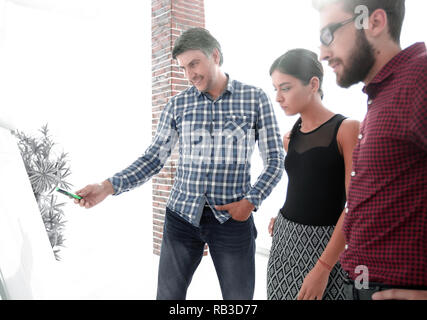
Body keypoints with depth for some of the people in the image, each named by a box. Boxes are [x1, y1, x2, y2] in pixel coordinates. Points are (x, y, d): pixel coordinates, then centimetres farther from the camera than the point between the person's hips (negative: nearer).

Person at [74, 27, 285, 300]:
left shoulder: (255, 99, -2)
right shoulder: (177, 105, 4)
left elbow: (275, 160, 1)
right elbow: (154, 159, 3)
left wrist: (250, 201, -12)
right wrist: (109, 187, -9)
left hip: (233, 219, -1)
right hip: (182, 216, 2)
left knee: (239, 296, 12)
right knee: (168, 294, 14)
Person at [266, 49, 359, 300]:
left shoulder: (347, 129, -11)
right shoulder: (290, 138, 7)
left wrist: (323, 268, -21)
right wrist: (284, 217, 4)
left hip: (327, 244, -5)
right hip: (285, 237, 6)